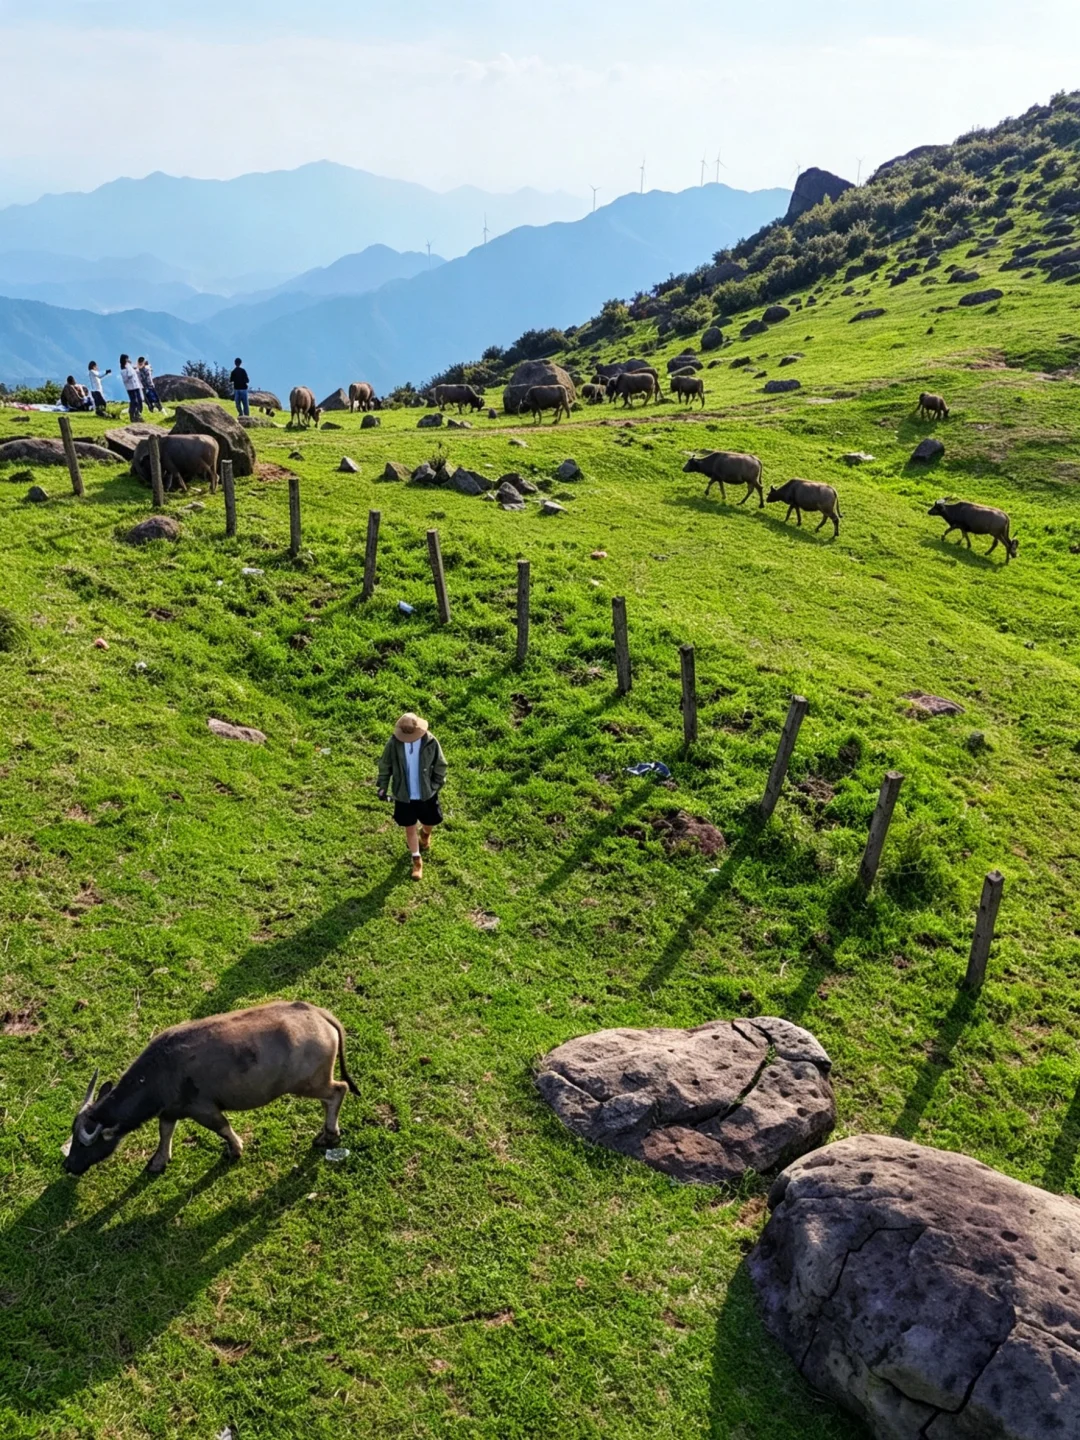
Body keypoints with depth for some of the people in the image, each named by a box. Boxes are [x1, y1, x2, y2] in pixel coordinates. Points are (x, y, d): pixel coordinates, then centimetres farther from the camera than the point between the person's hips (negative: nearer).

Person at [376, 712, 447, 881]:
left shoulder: (430, 742, -19)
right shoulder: (394, 743, -18)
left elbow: (440, 765, -6)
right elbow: (385, 765, -3)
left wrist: (435, 785, -8)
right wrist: (383, 785, -6)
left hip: (426, 793, 0)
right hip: (403, 795, 0)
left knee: (430, 823, 21)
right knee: (410, 828, 13)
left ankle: (425, 833, 59)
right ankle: (417, 860, 33)